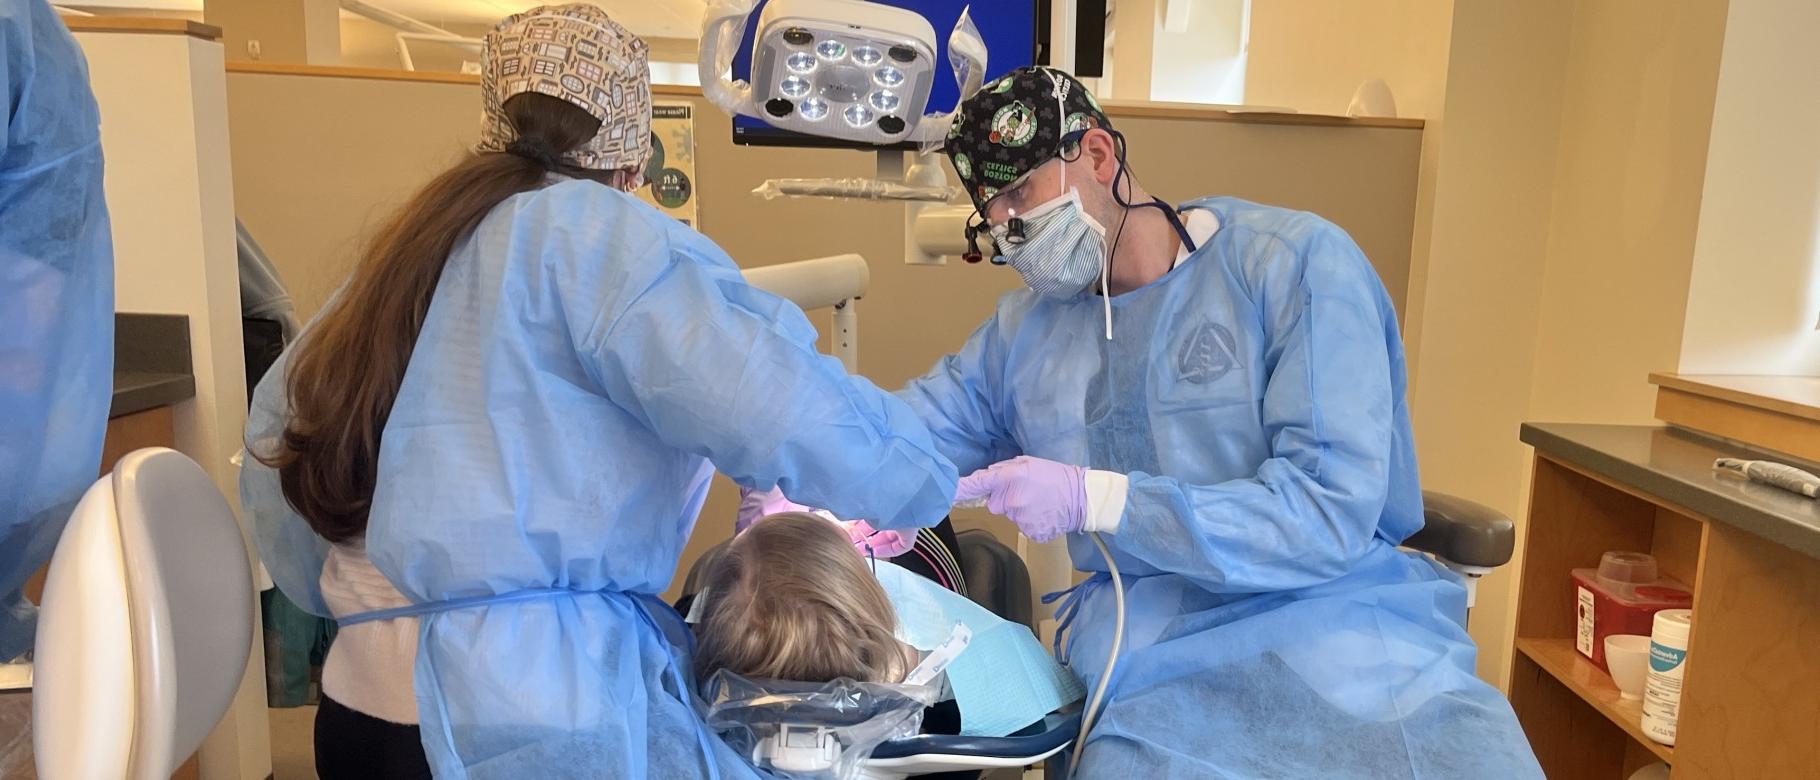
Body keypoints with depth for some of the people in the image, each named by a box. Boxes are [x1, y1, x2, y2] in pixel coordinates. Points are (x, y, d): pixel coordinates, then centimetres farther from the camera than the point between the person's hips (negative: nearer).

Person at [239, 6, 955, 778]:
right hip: (532, 712, -8)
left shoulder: (412, 244, 12)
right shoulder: (593, 233, -11)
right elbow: (783, 405, -22)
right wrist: (916, 469, -4)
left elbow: (283, 427, 17)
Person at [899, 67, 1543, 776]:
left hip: (1339, 631, -2)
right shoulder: (1022, 331, 13)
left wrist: (1091, 498, -16)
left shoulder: (1294, 261, -4)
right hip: (1150, 671, 3)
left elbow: (1329, 517, -12)